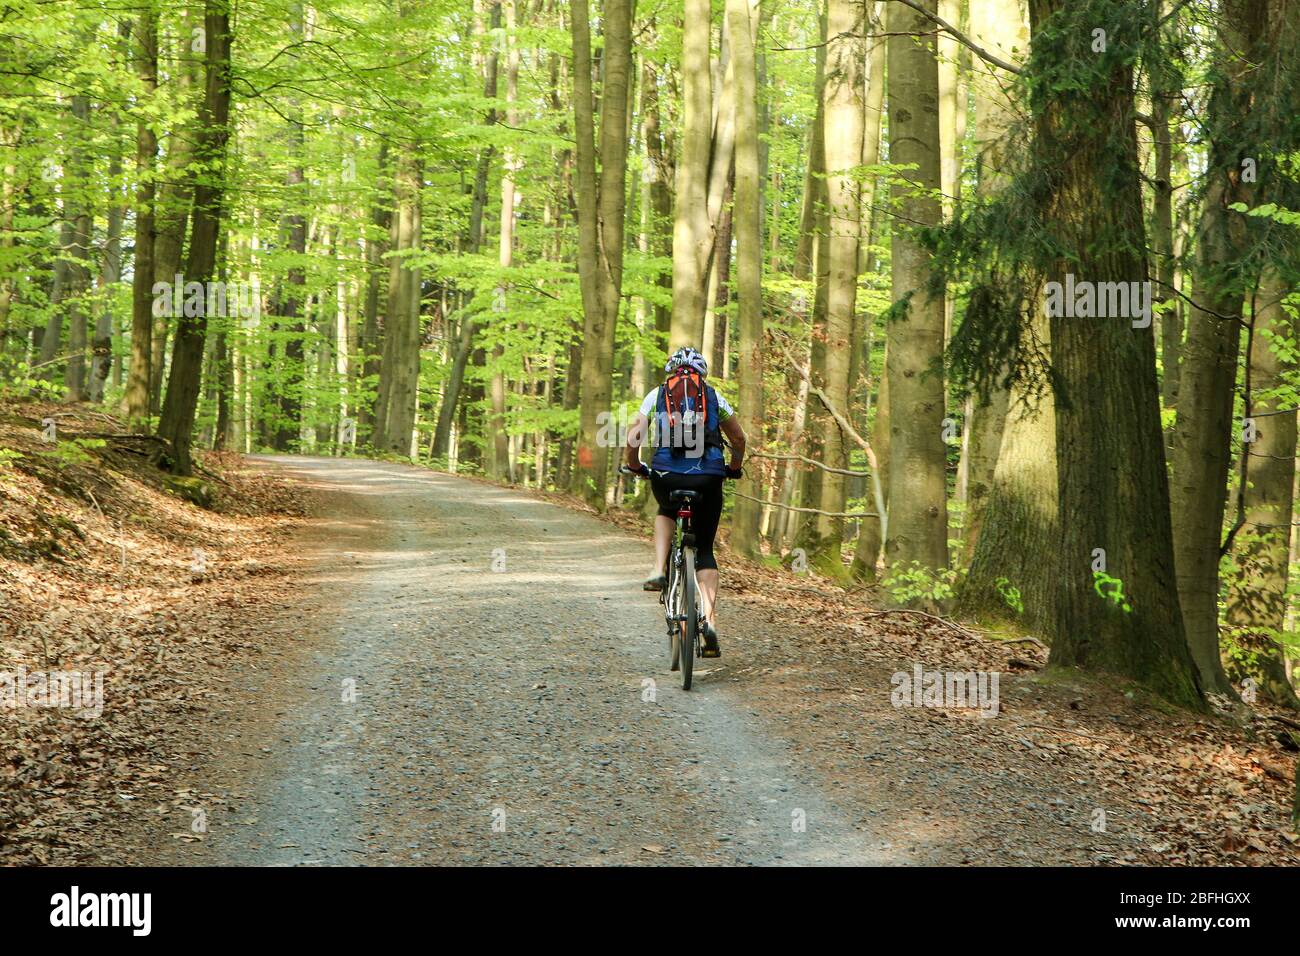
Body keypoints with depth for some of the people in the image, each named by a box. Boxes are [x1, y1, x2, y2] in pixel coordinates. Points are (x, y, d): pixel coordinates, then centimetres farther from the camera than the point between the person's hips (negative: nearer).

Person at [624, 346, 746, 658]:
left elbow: (634, 436, 7)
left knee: (666, 513, 37)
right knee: (704, 550, 13)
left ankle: (659, 570, 15)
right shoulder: (713, 396, 16)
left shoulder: (657, 394, 14)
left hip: (666, 475, 0)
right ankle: (709, 620, -2)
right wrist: (734, 468, 38)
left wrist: (635, 466, 26)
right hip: (708, 476, 0)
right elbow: (739, 438, 21)